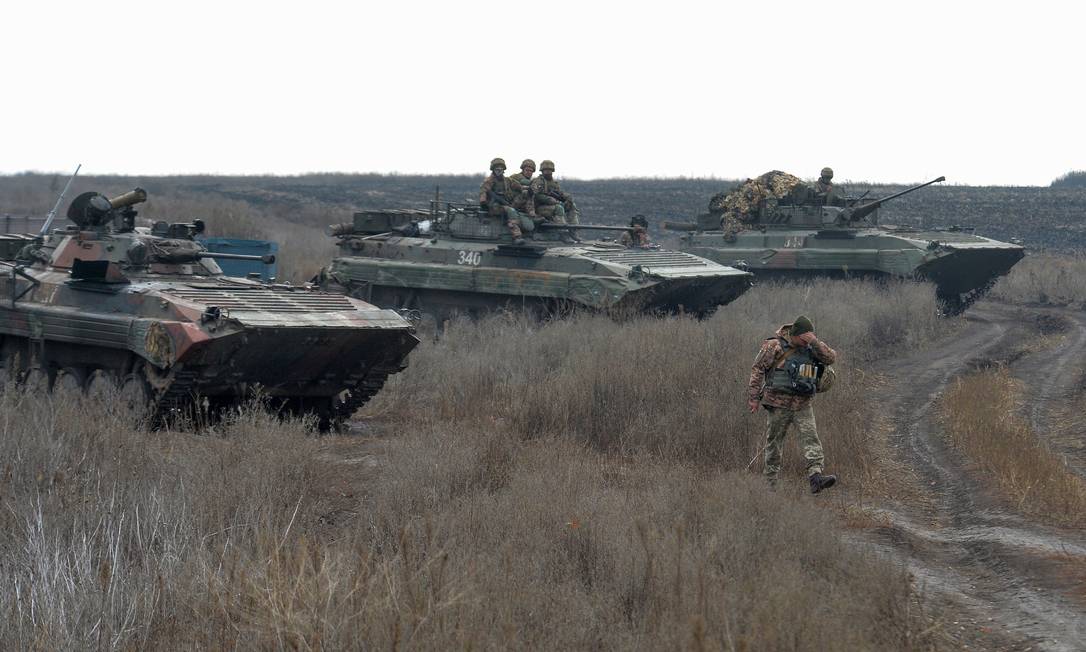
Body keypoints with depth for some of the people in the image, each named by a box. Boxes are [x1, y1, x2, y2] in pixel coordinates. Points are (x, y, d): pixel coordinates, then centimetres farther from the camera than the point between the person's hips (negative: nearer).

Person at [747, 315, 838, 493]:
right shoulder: (775, 346, -7)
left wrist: (815, 342, -17)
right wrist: (753, 397, -9)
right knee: (774, 443, 4)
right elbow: (757, 370, -6)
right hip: (778, 403, -3)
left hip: (802, 404, 4)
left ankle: (815, 477, -25)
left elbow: (831, 358, -3)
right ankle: (771, 484, 13)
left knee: (810, 437, -14)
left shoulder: (810, 348, 7)